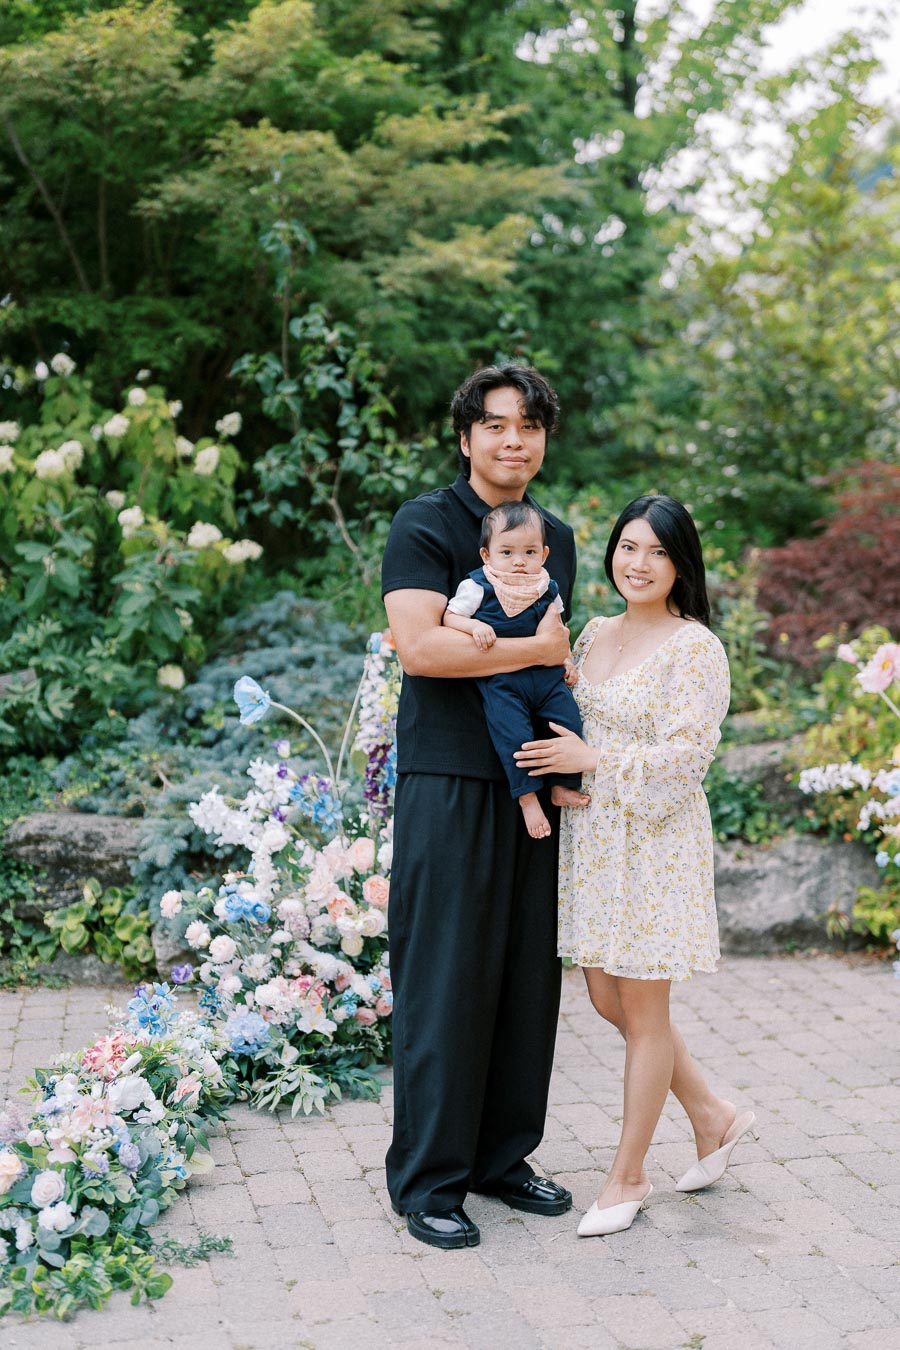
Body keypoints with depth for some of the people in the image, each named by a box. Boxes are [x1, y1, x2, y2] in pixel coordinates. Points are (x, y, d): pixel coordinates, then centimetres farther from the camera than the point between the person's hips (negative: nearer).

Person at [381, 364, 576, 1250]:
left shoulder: (558, 537, 16)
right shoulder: (426, 526, -5)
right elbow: (419, 647, -19)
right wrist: (534, 650, -11)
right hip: (448, 781, -6)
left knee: (527, 974, 9)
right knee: (444, 978, -3)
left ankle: (502, 1154, 23)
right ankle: (427, 1180, 8)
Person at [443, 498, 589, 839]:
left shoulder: (548, 589, 9)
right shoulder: (478, 587, -5)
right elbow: (450, 617, -5)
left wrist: (566, 660, 14)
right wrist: (475, 626, -22)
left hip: (545, 674, 5)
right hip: (501, 681, -4)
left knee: (571, 723, -5)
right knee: (513, 736, -20)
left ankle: (564, 786, 13)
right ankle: (527, 797, -5)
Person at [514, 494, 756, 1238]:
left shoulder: (695, 648, -13)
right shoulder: (595, 634, 9)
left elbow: (685, 757, -18)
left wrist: (591, 759, -18)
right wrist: (552, 770, 5)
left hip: (656, 841, -8)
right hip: (592, 838, 8)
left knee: (643, 1011, 3)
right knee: (608, 998, 13)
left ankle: (627, 1176, 17)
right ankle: (714, 1118, 33)